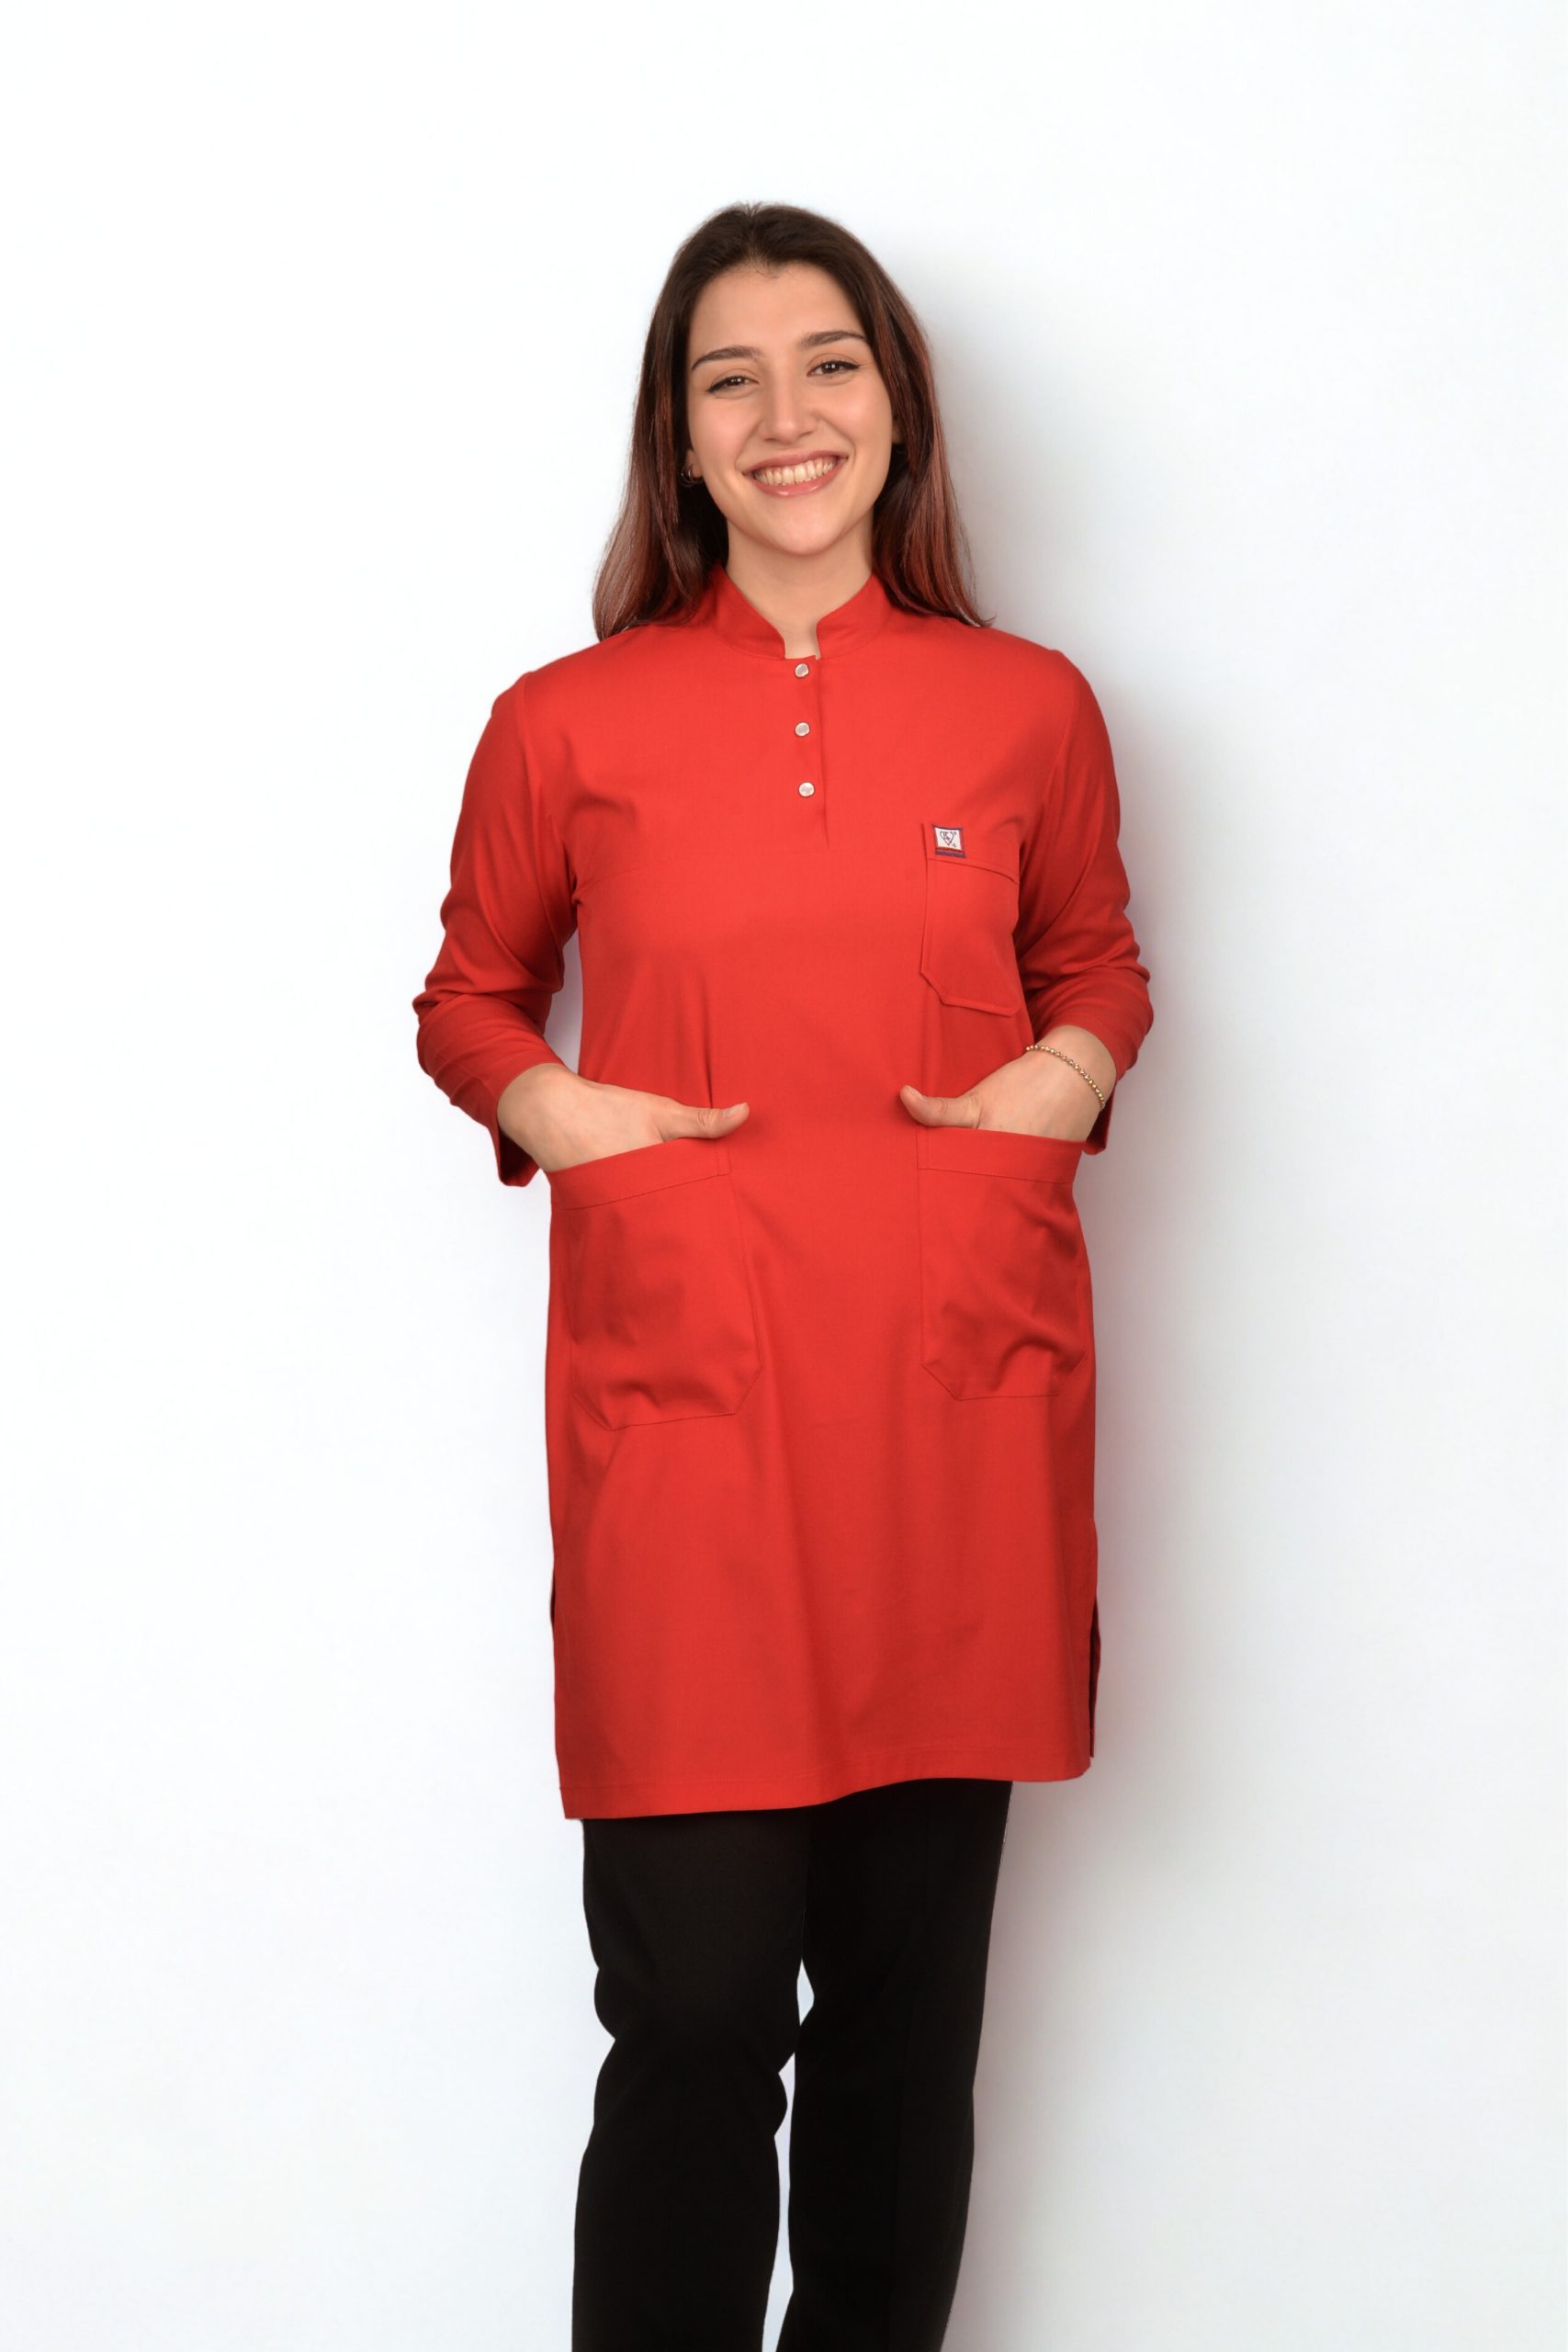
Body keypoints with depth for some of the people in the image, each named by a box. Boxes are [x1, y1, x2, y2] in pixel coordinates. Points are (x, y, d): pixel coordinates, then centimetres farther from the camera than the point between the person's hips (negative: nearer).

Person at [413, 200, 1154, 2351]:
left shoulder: (1030, 709, 9)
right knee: (697, 2004, -5)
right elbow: (469, 996, 18)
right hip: (684, 1399, -2)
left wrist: (1061, 1077, 3)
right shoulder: (568, 724, 5)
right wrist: (556, 1111, -2)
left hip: (958, 1402, 2)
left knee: (912, 1983, 9)